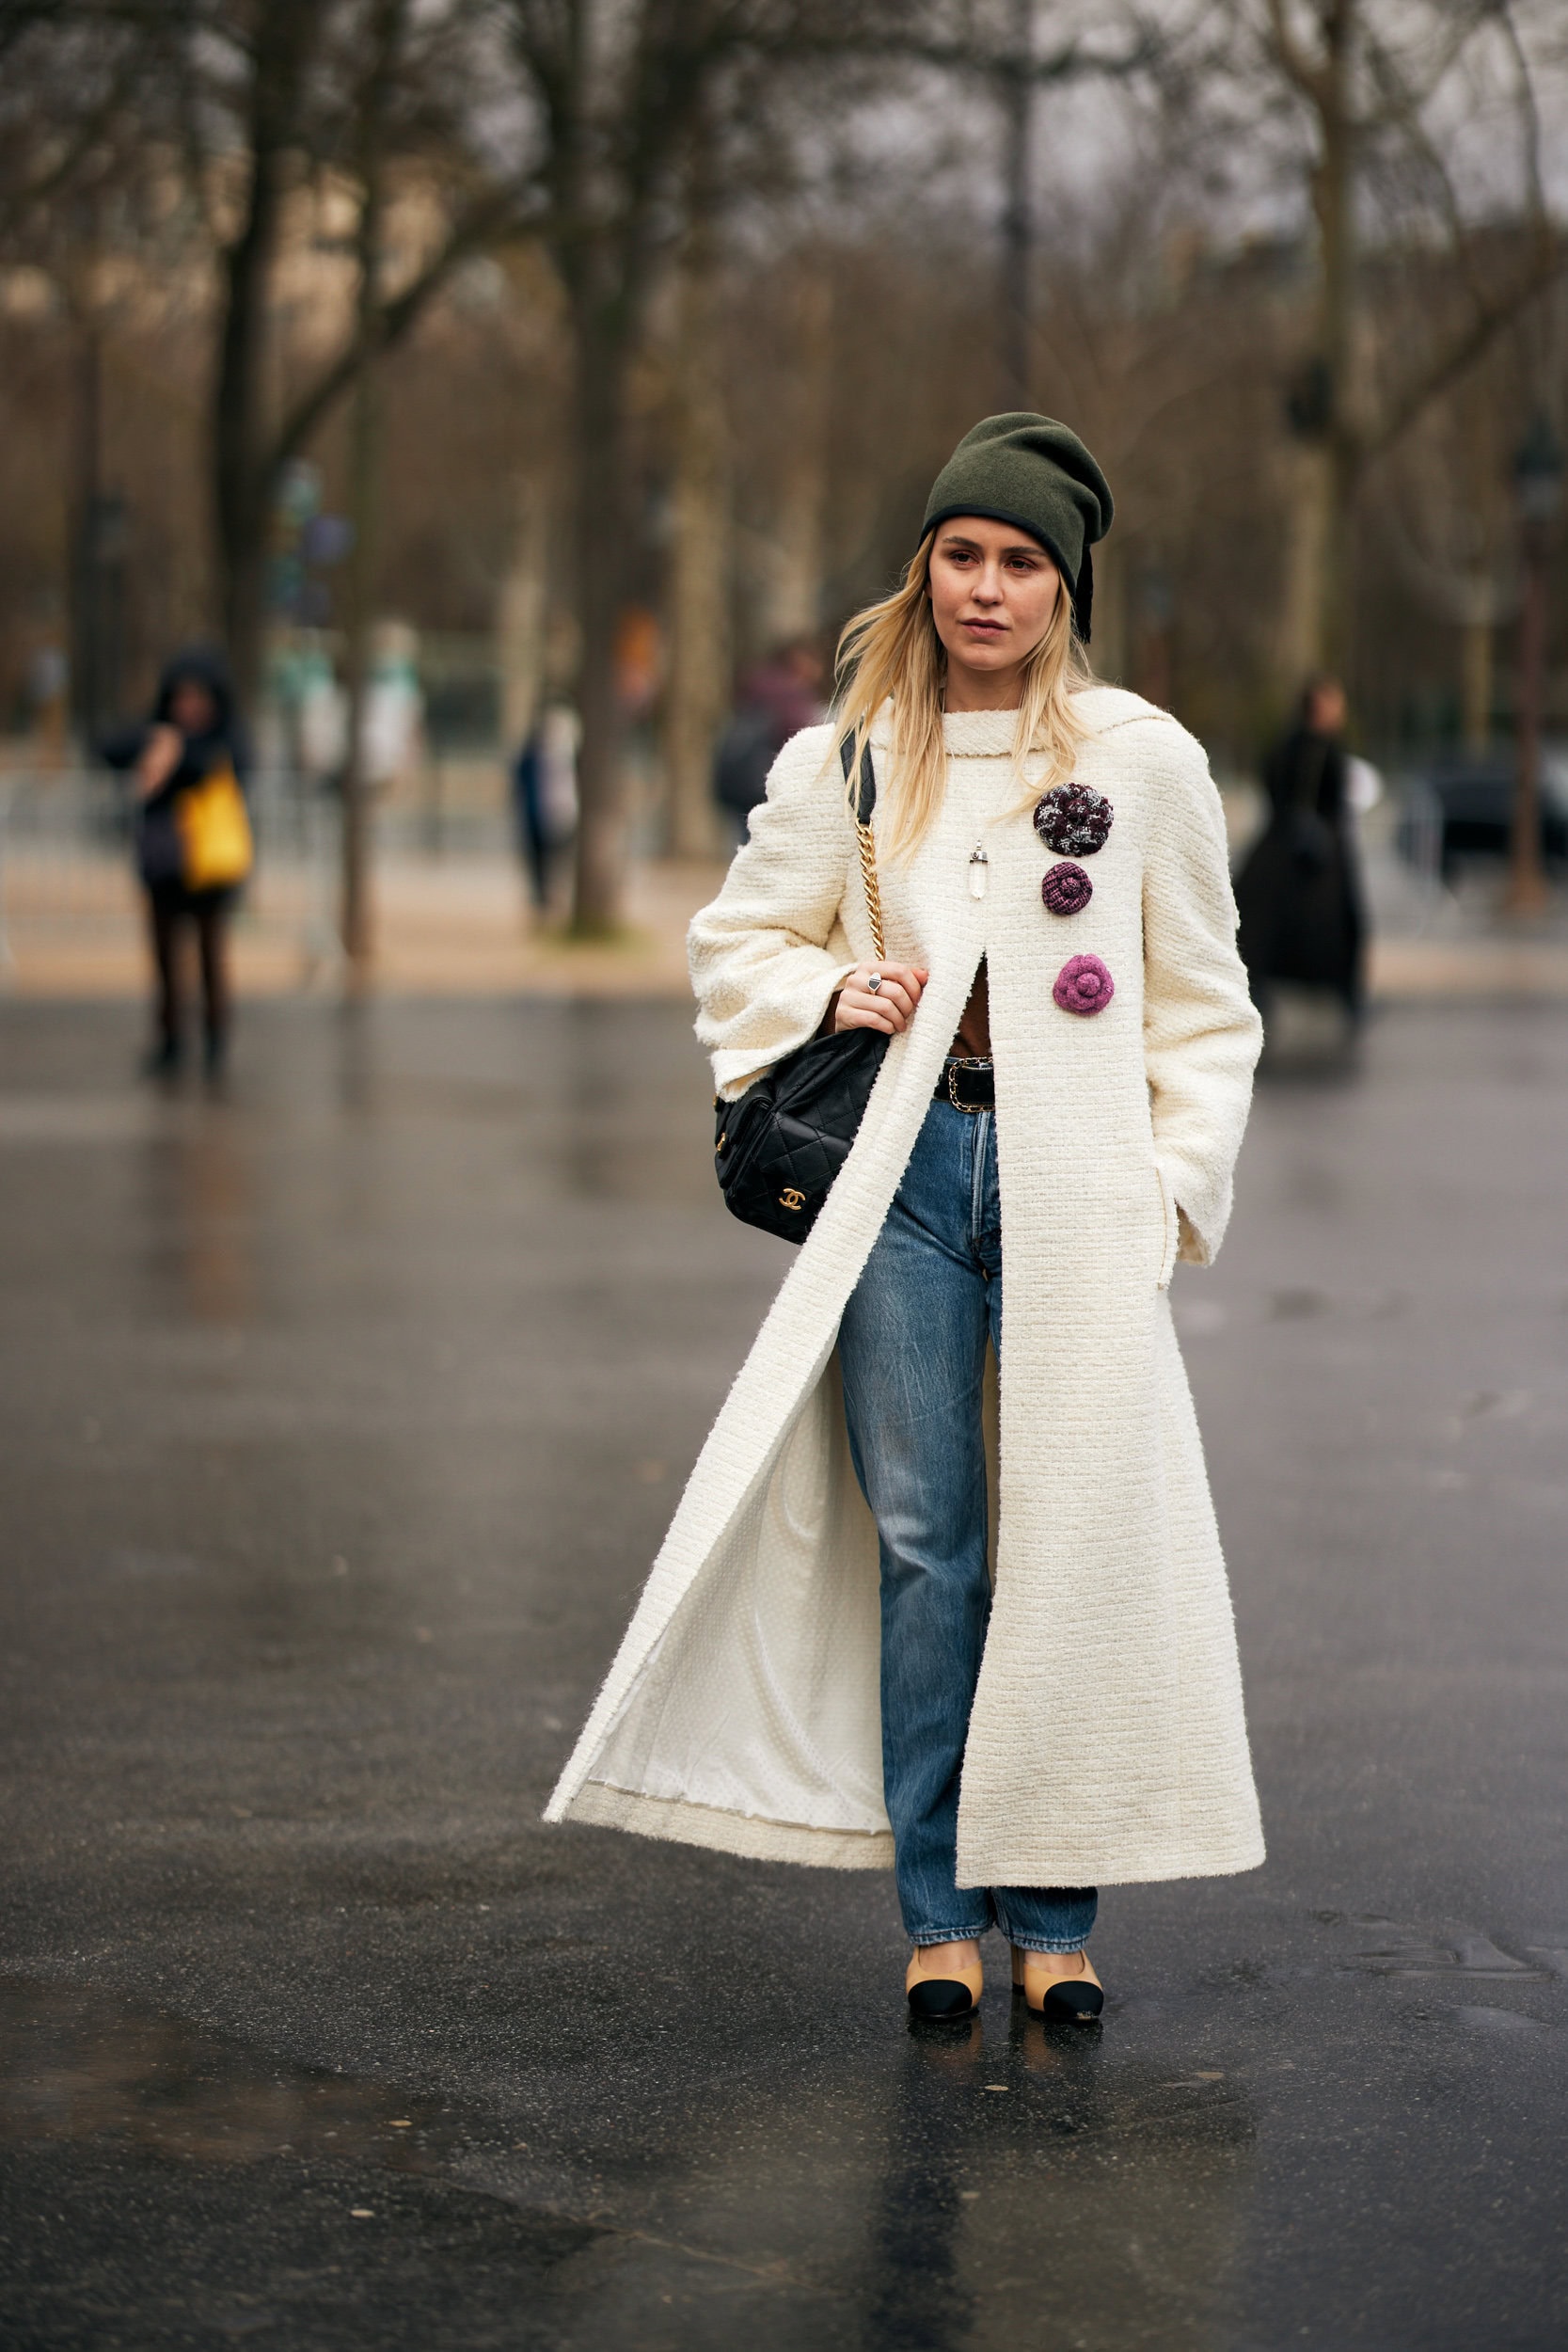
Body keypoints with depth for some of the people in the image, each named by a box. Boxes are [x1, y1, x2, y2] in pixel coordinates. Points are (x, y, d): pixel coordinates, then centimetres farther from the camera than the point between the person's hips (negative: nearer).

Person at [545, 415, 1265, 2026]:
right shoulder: (844, 763, 8)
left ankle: (1053, 1918, 8)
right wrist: (831, 992, -2)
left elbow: (1201, 1001, 11)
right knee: (922, 1544, 1)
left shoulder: (1144, 761, 5)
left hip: (1072, 1180, -1)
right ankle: (940, 1914, 9)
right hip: (903, 1175, 1)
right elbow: (737, 943, 18)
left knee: (1074, 1545, -2)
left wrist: (1176, 1181, 2)